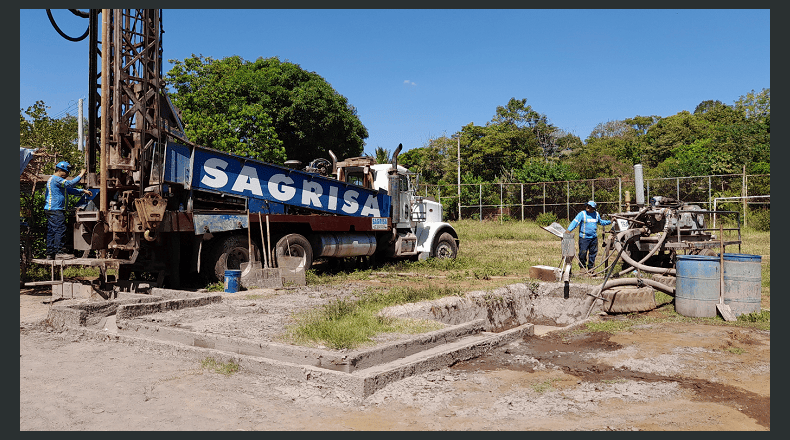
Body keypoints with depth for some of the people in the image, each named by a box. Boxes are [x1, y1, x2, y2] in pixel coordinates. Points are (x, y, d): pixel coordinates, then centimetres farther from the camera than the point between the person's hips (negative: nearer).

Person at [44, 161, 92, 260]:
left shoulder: (56, 180, 25)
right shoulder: (56, 179, -9)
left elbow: (69, 189, 25)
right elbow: (70, 184, -18)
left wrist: (83, 191, 14)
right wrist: (81, 175, -10)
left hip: (50, 210, 11)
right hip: (55, 210, -11)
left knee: (51, 231, 9)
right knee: (60, 230, -12)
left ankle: (50, 253, 10)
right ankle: (60, 252, -12)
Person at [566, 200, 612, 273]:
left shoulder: (596, 214, 10)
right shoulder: (582, 214, -7)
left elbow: (601, 222, 28)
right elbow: (575, 222, -16)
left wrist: (610, 222, 23)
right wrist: (569, 230, -28)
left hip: (594, 238, 5)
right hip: (584, 238, -5)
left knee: (593, 253, 10)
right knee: (582, 253, -5)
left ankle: (591, 268, 22)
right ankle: (582, 267, 12)